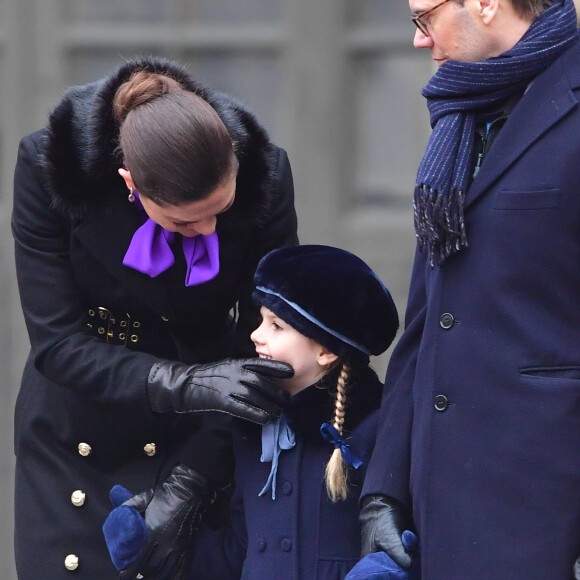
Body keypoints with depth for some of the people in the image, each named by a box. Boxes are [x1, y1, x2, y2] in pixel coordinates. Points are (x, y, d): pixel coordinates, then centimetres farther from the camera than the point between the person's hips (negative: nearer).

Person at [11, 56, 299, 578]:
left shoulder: (264, 175, -21)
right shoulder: (49, 168, -23)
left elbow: (264, 342, -13)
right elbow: (56, 344, -23)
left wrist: (191, 481, -20)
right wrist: (188, 383, -35)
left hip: (195, 437, 0)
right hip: (75, 432, 0)